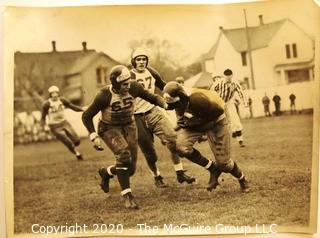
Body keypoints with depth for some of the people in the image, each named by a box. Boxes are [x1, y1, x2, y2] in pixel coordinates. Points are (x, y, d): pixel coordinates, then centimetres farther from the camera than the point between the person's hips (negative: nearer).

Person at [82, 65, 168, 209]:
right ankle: (127, 196, -19)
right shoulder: (104, 96, -24)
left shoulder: (133, 88, -16)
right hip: (109, 128, -4)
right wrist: (94, 137, -21)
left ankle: (106, 172, 32)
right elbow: (86, 116, -13)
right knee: (123, 155, -29)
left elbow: (150, 97, -1)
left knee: (130, 168, 0)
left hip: (128, 126, 4)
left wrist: (166, 104, -19)